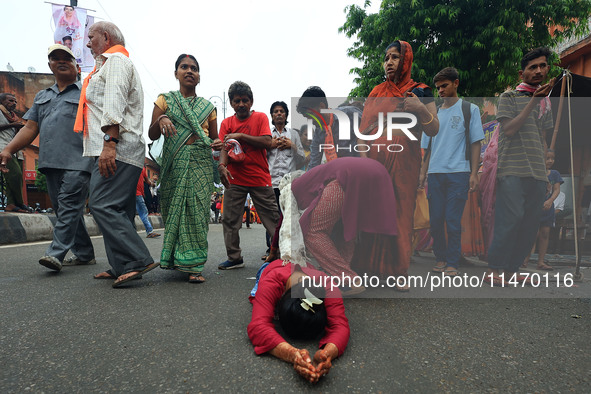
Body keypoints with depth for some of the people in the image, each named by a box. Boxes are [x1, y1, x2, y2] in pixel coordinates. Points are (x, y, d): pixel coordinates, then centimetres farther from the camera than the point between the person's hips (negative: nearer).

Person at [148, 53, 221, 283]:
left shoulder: (207, 106, 17)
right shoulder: (165, 100, 12)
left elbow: (214, 138, 18)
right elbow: (152, 135, 5)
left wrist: (217, 144, -5)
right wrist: (160, 119, -16)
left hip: (201, 163, 0)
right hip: (174, 163, 0)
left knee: (197, 210, -6)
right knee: (173, 209, -1)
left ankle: (193, 265, -3)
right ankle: (176, 258, 14)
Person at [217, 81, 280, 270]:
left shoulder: (260, 117, 4)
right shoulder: (227, 123, 9)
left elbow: (267, 142, -10)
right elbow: (224, 147, -2)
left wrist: (241, 135, -14)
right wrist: (222, 165, -22)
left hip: (260, 178, -2)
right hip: (234, 179, 3)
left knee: (272, 218, 2)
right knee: (230, 220, 5)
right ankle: (234, 258, 18)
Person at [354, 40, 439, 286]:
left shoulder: (419, 91, 8)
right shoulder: (376, 93, 16)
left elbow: (434, 130, 0)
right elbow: (364, 129, 9)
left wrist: (421, 109, -18)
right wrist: (363, 158, -7)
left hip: (403, 164, -2)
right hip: (375, 161, 3)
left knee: (401, 214, -4)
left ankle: (400, 270, 5)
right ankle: (372, 266, 9)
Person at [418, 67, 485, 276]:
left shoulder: (470, 109, 9)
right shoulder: (433, 114, 17)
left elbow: (475, 143, 4)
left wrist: (474, 174, -5)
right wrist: (423, 173, 8)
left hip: (458, 173, -3)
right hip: (435, 173, 4)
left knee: (453, 221, -5)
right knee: (436, 219, 4)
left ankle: (452, 263, 3)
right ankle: (440, 258, 17)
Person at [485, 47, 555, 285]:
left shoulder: (546, 102, 21)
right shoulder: (509, 97, 3)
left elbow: (543, 138, 24)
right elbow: (509, 129, -10)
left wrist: (544, 169, 18)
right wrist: (533, 101, -12)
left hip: (538, 172, 7)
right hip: (513, 169, -6)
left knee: (531, 223, 3)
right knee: (511, 218, -14)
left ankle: (511, 270, 11)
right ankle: (494, 269, -4)